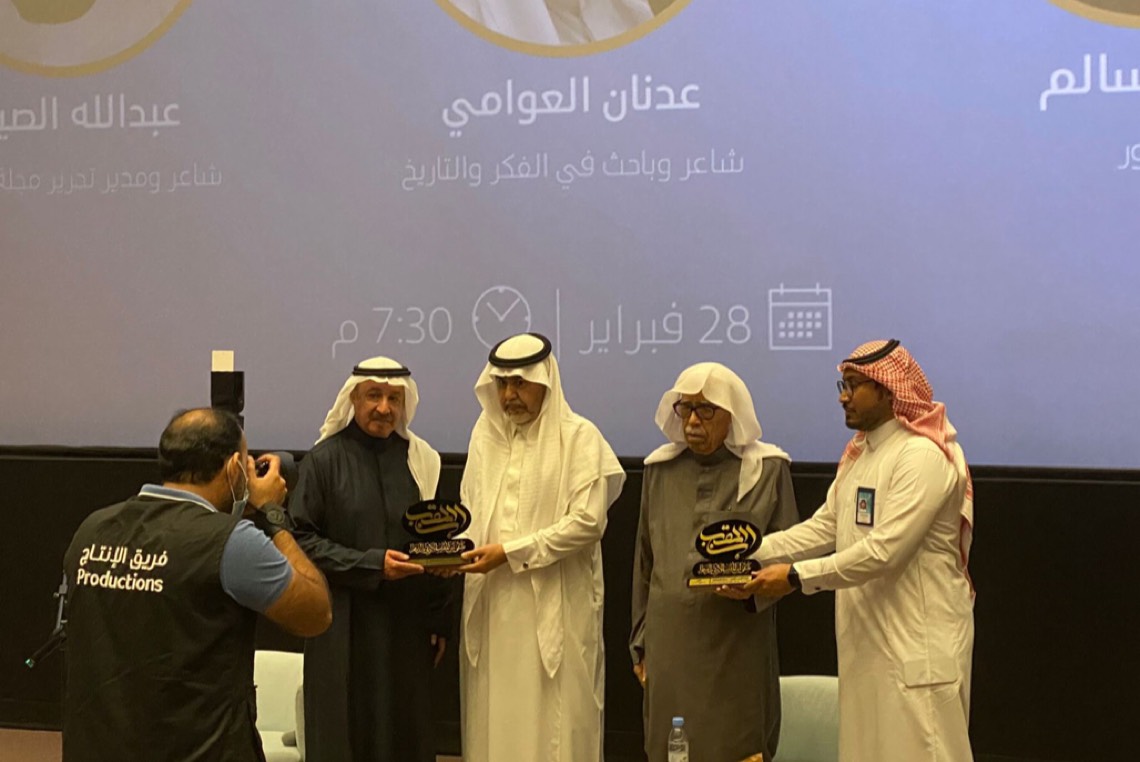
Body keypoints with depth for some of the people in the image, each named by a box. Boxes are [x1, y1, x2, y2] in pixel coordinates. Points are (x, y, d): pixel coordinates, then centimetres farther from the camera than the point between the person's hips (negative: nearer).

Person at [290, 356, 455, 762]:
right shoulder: (325, 459, -4)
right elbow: (303, 540, -7)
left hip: (408, 626, 3)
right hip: (345, 627, -3)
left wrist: (439, 620, 6)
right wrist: (370, 565, -15)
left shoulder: (420, 459, 5)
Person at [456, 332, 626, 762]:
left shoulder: (579, 436, -4)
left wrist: (511, 554, -15)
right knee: (494, 721, 7)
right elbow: (470, 511, 15)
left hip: (555, 606, -4)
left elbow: (588, 521, -12)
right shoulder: (485, 432, 11)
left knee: (552, 725, 0)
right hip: (492, 605, 4)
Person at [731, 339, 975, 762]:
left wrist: (797, 576, -21)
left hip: (918, 642, -9)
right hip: (868, 637, 9)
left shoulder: (923, 456, -17)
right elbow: (825, 527, 9)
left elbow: (885, 550, -24)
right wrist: (753, 550, -4)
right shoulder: (860, 453, 14)